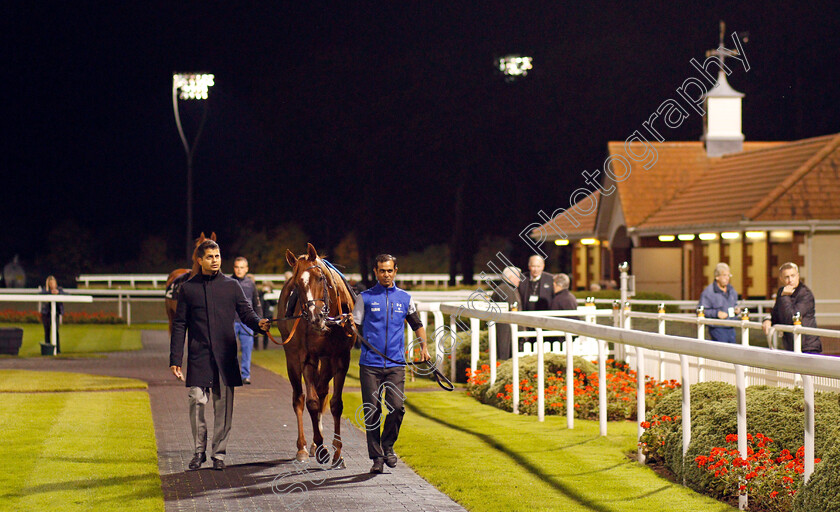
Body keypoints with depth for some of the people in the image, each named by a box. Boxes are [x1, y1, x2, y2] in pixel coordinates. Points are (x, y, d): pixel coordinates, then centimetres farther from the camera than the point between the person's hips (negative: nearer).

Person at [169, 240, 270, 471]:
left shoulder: (231, 286, 9)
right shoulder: (188, 288, 7)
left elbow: (246, 312, 7)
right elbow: (179, 325, 8)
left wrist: (258, 323, -17)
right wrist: (175, 359, 2)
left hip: (225, 356, 1)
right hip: (198, 356, -1)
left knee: (223, 404, 1)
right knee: (197, 400, -7)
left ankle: (219, 453, 12)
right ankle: (199, 450, 9)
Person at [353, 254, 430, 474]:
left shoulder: (405, 298, 12)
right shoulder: (365, 298, 6)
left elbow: (417, 325, 24)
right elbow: (356, 327, 6)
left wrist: (423, 347, 11)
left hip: (396, 364, 1)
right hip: (370, 364, -1)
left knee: (397, 407, -12)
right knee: (372, 411, -3)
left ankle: (388, 446, 12)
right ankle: (376, 456, 8)